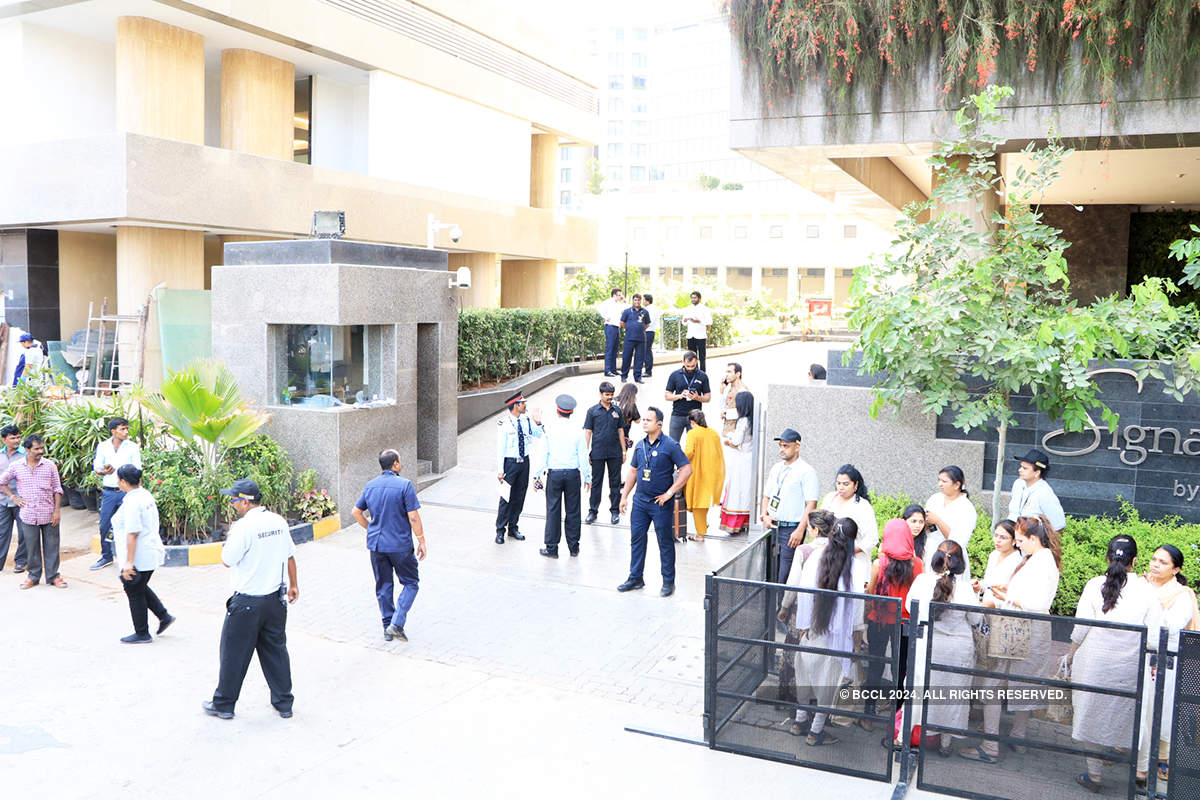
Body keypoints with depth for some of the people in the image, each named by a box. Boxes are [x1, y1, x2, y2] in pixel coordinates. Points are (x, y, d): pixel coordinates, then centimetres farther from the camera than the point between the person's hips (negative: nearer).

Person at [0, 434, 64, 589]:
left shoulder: (49, 465, -1)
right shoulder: (16, 466, 0)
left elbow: (57, 489, 2)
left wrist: (57, 510, -4)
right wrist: (13, 497, 4)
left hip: (49, 515, -1)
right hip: (28, 516, 1)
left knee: (51, 547, 4)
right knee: (32, 547, 9)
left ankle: (53, 576, 14)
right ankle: (33, 576, 23)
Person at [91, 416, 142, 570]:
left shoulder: (133, 447, -1)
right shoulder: (103, 446, 4)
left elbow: (137, 471, 0)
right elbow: (97, 468, 9)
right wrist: (104, 472, -13)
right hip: (109, 492, 2)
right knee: (104, 525, 8)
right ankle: (106, 556, 25)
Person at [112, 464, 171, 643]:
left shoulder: (131, 502, -22)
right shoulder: (146, 495, 7)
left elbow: (133, 533, -25)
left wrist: (129, 562, -23)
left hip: (139, 557, -9)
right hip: (151, 553, 9)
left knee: (134, 592, 6)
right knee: (140, 587, 24)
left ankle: (142, 634, 17)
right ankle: (164, 616, 22)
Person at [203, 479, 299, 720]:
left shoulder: (244, 526, -18)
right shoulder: (279, 521, 2)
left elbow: (227, 560, -10)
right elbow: (290, 556, 10)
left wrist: (230, 535, 4)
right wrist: (293, 585, 20)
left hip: (247, 603, -6)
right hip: (275, 598, 6)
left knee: (234, 653, 9)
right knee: (276, 649, 15)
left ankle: (223, 704, 22)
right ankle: (284, 703, 21)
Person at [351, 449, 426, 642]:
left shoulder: (370, 486, 5)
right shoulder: (405, 485, -13)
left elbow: (356, 512, 12)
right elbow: (413, 517, -15)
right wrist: (421, 541, -6)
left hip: (376, 544, 5)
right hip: (400, 545, -5)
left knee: (383, 586, 15)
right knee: (411, 583, 10)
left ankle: (388, 629, 19)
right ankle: (396, 624, -3)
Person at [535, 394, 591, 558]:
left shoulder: (549, 429, -7)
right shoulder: (578, 432, -5)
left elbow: (544, 454, -4)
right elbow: (583, 457, -3)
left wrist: (538, 475, 4)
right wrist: (587, 477, 7)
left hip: (554, 474, -1)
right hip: (573, 474, 1)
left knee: (553, 511, 6)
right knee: (573, 511, 10)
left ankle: (551, 548, 11)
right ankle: (573, 548, 19)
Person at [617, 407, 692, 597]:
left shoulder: (670, 445, -10)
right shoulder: (640, 445, 8)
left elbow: (687, 469, -13)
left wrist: (670, 492, -14)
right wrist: (624, 496, 13)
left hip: (661, 503, -5)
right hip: (640, 501, 6)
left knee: (665, 543, 4)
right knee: (636, 539, 9)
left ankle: (668, 581, 15)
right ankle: (635, 578, 21)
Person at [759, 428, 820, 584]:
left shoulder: (806, 471, -8)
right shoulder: (776, 468, 13)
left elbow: (811, 504, -13)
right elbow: (766, 496, 20)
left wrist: (800, 531, -20)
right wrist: (764, 516, 1)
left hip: (792, 529, -7)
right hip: (773, 527, 7)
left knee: (785, 578, -9)